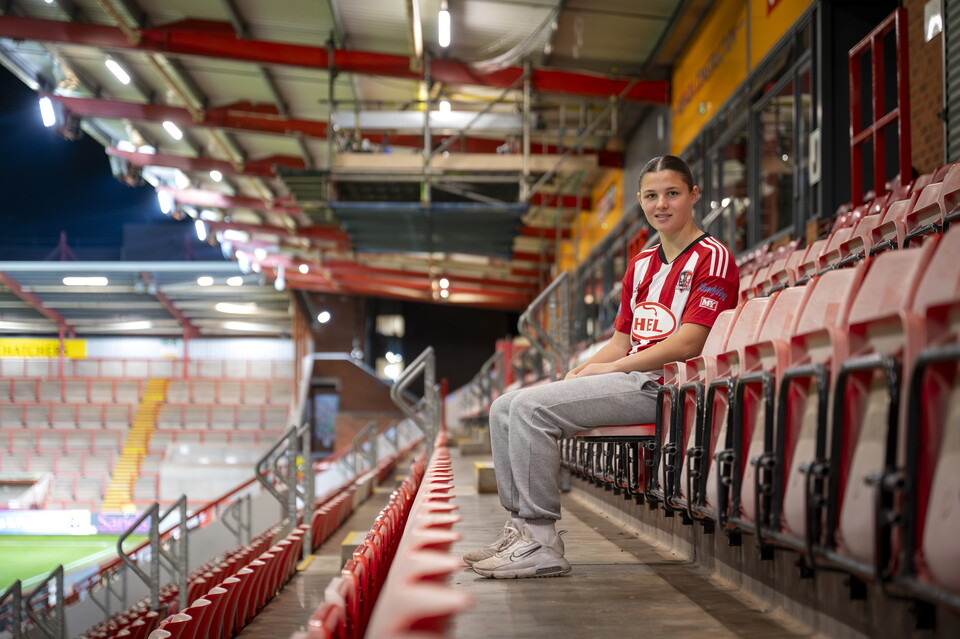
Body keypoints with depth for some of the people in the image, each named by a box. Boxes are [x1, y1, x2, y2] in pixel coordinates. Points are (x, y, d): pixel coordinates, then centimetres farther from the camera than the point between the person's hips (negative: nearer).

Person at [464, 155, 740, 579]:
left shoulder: (712, 258, -4)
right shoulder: (640, 265, 22)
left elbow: (687, 343, -14)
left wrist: (610, 368, -13)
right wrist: (580, 373, 0)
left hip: (660, 386, -9)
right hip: (627, 380, 9)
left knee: (532, 407, -23)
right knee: (505, 408, -2)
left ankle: (542, 542, -20)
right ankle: (522, 527, -3)